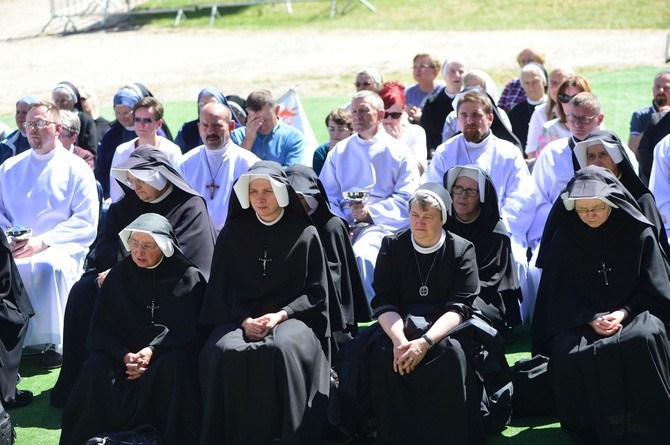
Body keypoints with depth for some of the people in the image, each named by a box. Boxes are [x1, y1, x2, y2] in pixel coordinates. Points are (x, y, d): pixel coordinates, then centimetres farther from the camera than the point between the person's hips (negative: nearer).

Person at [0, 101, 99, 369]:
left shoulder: (76, 169, 5)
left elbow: (86, 222, -4)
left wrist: (41, 242, -15)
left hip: (60, 247, -3)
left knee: (51, 266, -37)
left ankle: (55, 342, -22)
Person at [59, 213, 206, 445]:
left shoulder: (187, 276, -3)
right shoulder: (120, 274, 5)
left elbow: (188, 329, -9)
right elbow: (101, 328, 1)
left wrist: (152, 351, -24)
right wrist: (125, 355, -17)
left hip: (169, 350, -2)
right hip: (124, 351, 2)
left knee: (174, 366, -36)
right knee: (95, 371, -27)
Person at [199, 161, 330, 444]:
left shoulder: (305, 234, 5)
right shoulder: (233, 233, 11)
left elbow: (316, 292, 4)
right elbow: (221, 288, 9)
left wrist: (280, 315, -12)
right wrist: (244, 320, -9)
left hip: (291, 317, -2)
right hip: (239, 317, 2)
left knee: (283, 350, -37)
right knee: (223, 351, -32)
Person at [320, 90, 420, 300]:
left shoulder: (398, 152, 11)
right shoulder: (339, 151, 21)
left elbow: (407, 198, 2)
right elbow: (327, 194, 15)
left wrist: (371, 212, -11)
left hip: (382, 224, -3)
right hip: (344, 224, 3)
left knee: (361, 254, -36)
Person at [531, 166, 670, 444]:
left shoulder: (639, 234, 0)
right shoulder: (564, 240, 3)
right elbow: (562, 295, 4)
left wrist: (623, 312, -15)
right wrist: (591, 319, -13)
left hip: (633, 313, -1)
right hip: (580, 320, 1)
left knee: (645, 337, -35)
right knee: (569, 353, -32)